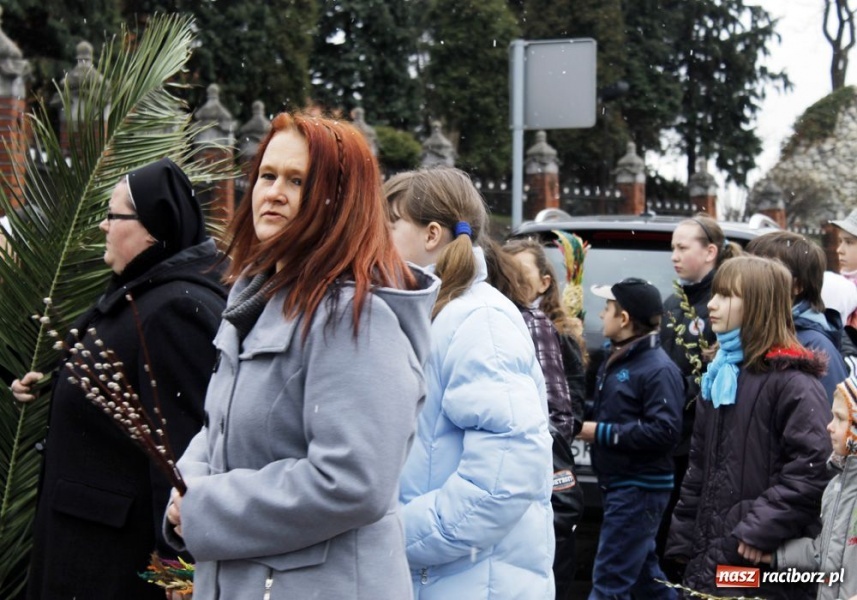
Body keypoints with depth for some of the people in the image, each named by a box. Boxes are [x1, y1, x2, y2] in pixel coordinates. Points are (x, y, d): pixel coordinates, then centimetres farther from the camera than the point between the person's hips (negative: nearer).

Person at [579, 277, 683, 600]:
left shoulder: (658, 369, -17)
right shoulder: (615, 360, 12)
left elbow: (665, 431, -26)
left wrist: (601, 433, -21)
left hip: (641, 488, -9)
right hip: (618, 483, 9)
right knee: (643, 573, 18)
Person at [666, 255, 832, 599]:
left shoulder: (792, 380, -11)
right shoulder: (720, 373, 15)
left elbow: (814, 469, -20)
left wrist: (760, 531, -21)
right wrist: (683, 538, 14)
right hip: (711, 558, 8)